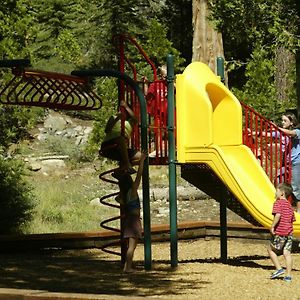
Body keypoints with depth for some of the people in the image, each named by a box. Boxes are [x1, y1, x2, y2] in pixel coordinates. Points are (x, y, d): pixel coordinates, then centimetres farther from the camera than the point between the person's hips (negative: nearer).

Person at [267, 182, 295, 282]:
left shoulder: (278, 203, -8)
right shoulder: (289, 205, 16)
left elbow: (278, 215, -23)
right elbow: (292, 219, 18)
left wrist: (272, 226, -20)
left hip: (279, 232, -7)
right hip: (289, 232, 7)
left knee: (271, 249, 10)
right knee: (287, 253, 6)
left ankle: (279, 269, 5)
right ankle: (288, 275, 4)